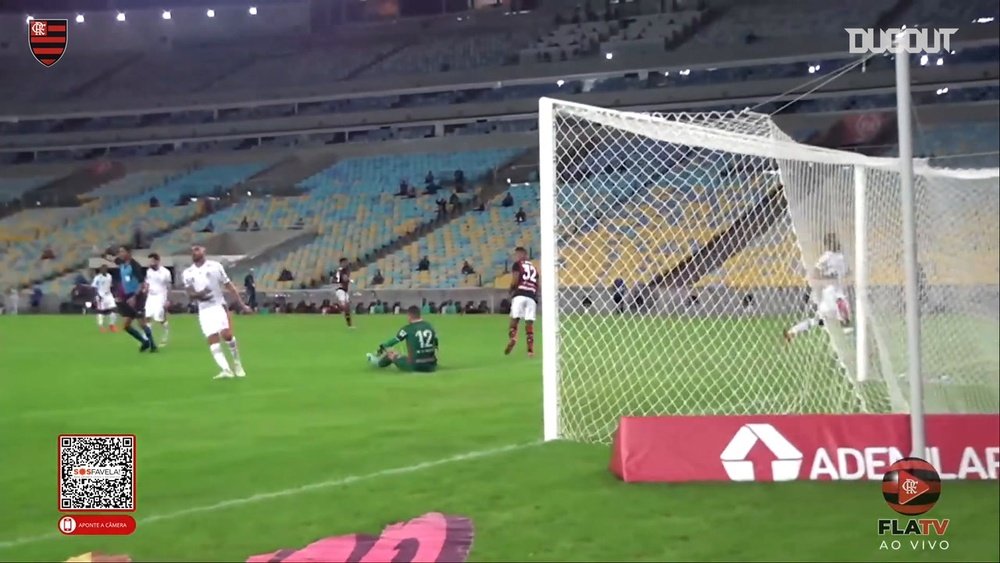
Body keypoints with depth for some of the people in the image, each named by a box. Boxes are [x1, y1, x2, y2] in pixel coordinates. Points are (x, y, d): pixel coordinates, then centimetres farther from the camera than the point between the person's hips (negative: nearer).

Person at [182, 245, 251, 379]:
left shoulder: (215, 266, 1)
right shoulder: (187, 273, 8)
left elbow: (229, 286, 3)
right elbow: (190, 294, 5)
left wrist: (242, 304, 1)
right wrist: (198, 295, -20)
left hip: (219, 306, -3)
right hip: (204, 310, 3)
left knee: (227, 334, -18)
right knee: (212, 340, -10)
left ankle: (237, 363, 4)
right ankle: (226, 370, -14)